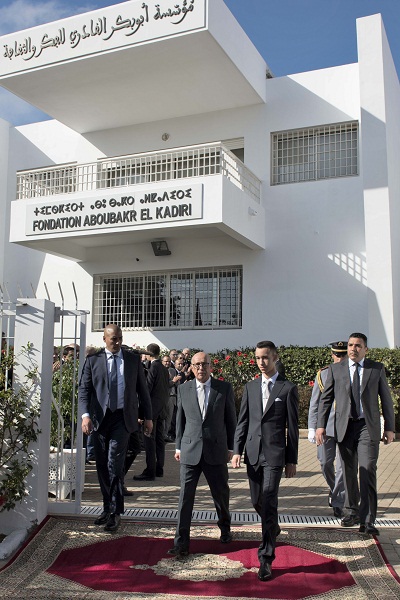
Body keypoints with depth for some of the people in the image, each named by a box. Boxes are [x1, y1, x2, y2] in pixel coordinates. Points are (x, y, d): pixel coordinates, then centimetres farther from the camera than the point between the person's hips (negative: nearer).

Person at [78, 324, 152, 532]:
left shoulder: (134, 360, 6)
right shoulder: (93, 360, 3)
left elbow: (142, 389, 11)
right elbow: (84, 389, -2)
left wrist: (148, 417, 9)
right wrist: (85, 415, -17)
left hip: (122, 418, -2)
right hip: (99, 418, 2)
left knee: (114, 465, -10)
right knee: (102, 466, 9)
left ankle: (115, 512, 0)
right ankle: (107, 508, 22)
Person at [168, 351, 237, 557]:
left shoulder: (224, 388, -2)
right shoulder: (183, 389, 4)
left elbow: (231, 419, 4)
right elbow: (180, 419, 10)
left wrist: (230, 447, 4)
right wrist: (178, 447, 8)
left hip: (216, 451, 0)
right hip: (190, 450, 1)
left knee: (221, 493, 14)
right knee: (185, 496, -2)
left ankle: (225, 528, 41)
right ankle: (181, 542, 5)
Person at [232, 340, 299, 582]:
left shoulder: (288, 388, -1)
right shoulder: (250, 387, 11)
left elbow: (293, 427, 0)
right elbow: (242, 421, 11)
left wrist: (292, 460, -1)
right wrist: (237, 450, 2)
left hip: (275, 455, -4)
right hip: (253, 453, 5)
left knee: (269, 504, -9)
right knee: (257, 502, 13)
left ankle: (266, 558, 0)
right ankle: (273, 529, 43)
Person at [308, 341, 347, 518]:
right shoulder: (323, 374, 4)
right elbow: (314, 404, 6)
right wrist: (312, 428, -1)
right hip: (326, 427, 1)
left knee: (343, 466, 0)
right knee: (325, 463, 6)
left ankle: (338, 504, 11)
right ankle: (334, 488, 35)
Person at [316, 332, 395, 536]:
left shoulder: (377, 368, 5)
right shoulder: (335, 369, 6)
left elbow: (386, 399, 8)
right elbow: (326, 399, 7)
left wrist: (389, 428, 5)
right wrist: (321, 425, -1)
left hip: (368, 427, -2)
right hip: (345, 426, 2)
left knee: (368, 471, -11)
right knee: (349, 472, 10)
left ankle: (367, 521, -7)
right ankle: (352, 510, 27)